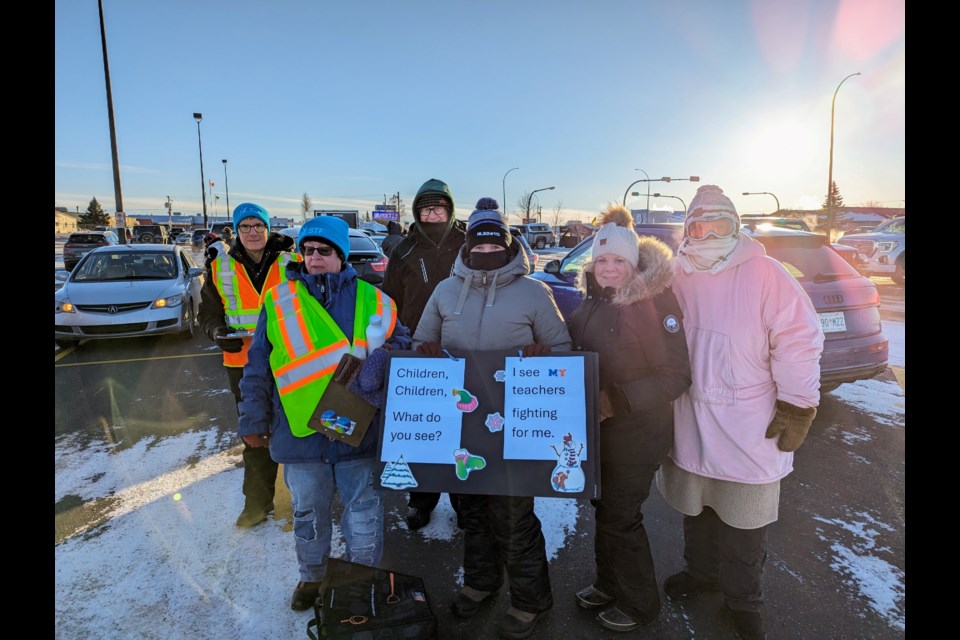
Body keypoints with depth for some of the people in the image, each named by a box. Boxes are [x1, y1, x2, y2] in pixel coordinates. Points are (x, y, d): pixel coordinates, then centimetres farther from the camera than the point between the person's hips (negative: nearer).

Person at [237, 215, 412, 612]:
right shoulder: (279, 301, 1)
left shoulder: (371, 301, -1)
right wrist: (254, 422, 5)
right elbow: (257, 370, 5)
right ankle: (312, 576, 44)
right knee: (308, 513, 20)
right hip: (299, 431, 1)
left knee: (364, 511, 12)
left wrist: (382, 360, -15)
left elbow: (401, 347, 6)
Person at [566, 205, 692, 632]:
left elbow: (676, 376, -20)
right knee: (605, 509, 20)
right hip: (598, 431, 7)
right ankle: (609, 585, 42)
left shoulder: (654, 301, -18)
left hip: (636, 434, -7)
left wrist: (616, 400, -26)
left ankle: (639, 603, 30)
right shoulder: (593, 300, 4)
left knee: (619, 518, 6)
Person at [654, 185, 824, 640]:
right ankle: (701, 571, 46)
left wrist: (797, 408, -12)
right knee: (695, 507, 21)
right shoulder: (677, 278, 2)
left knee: (744, 521, 11)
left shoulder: (765, 274, -11)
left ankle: (742, 600, 34)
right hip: (689, 422, 4)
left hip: (749, 428, -4)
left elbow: (799, 341, -11)